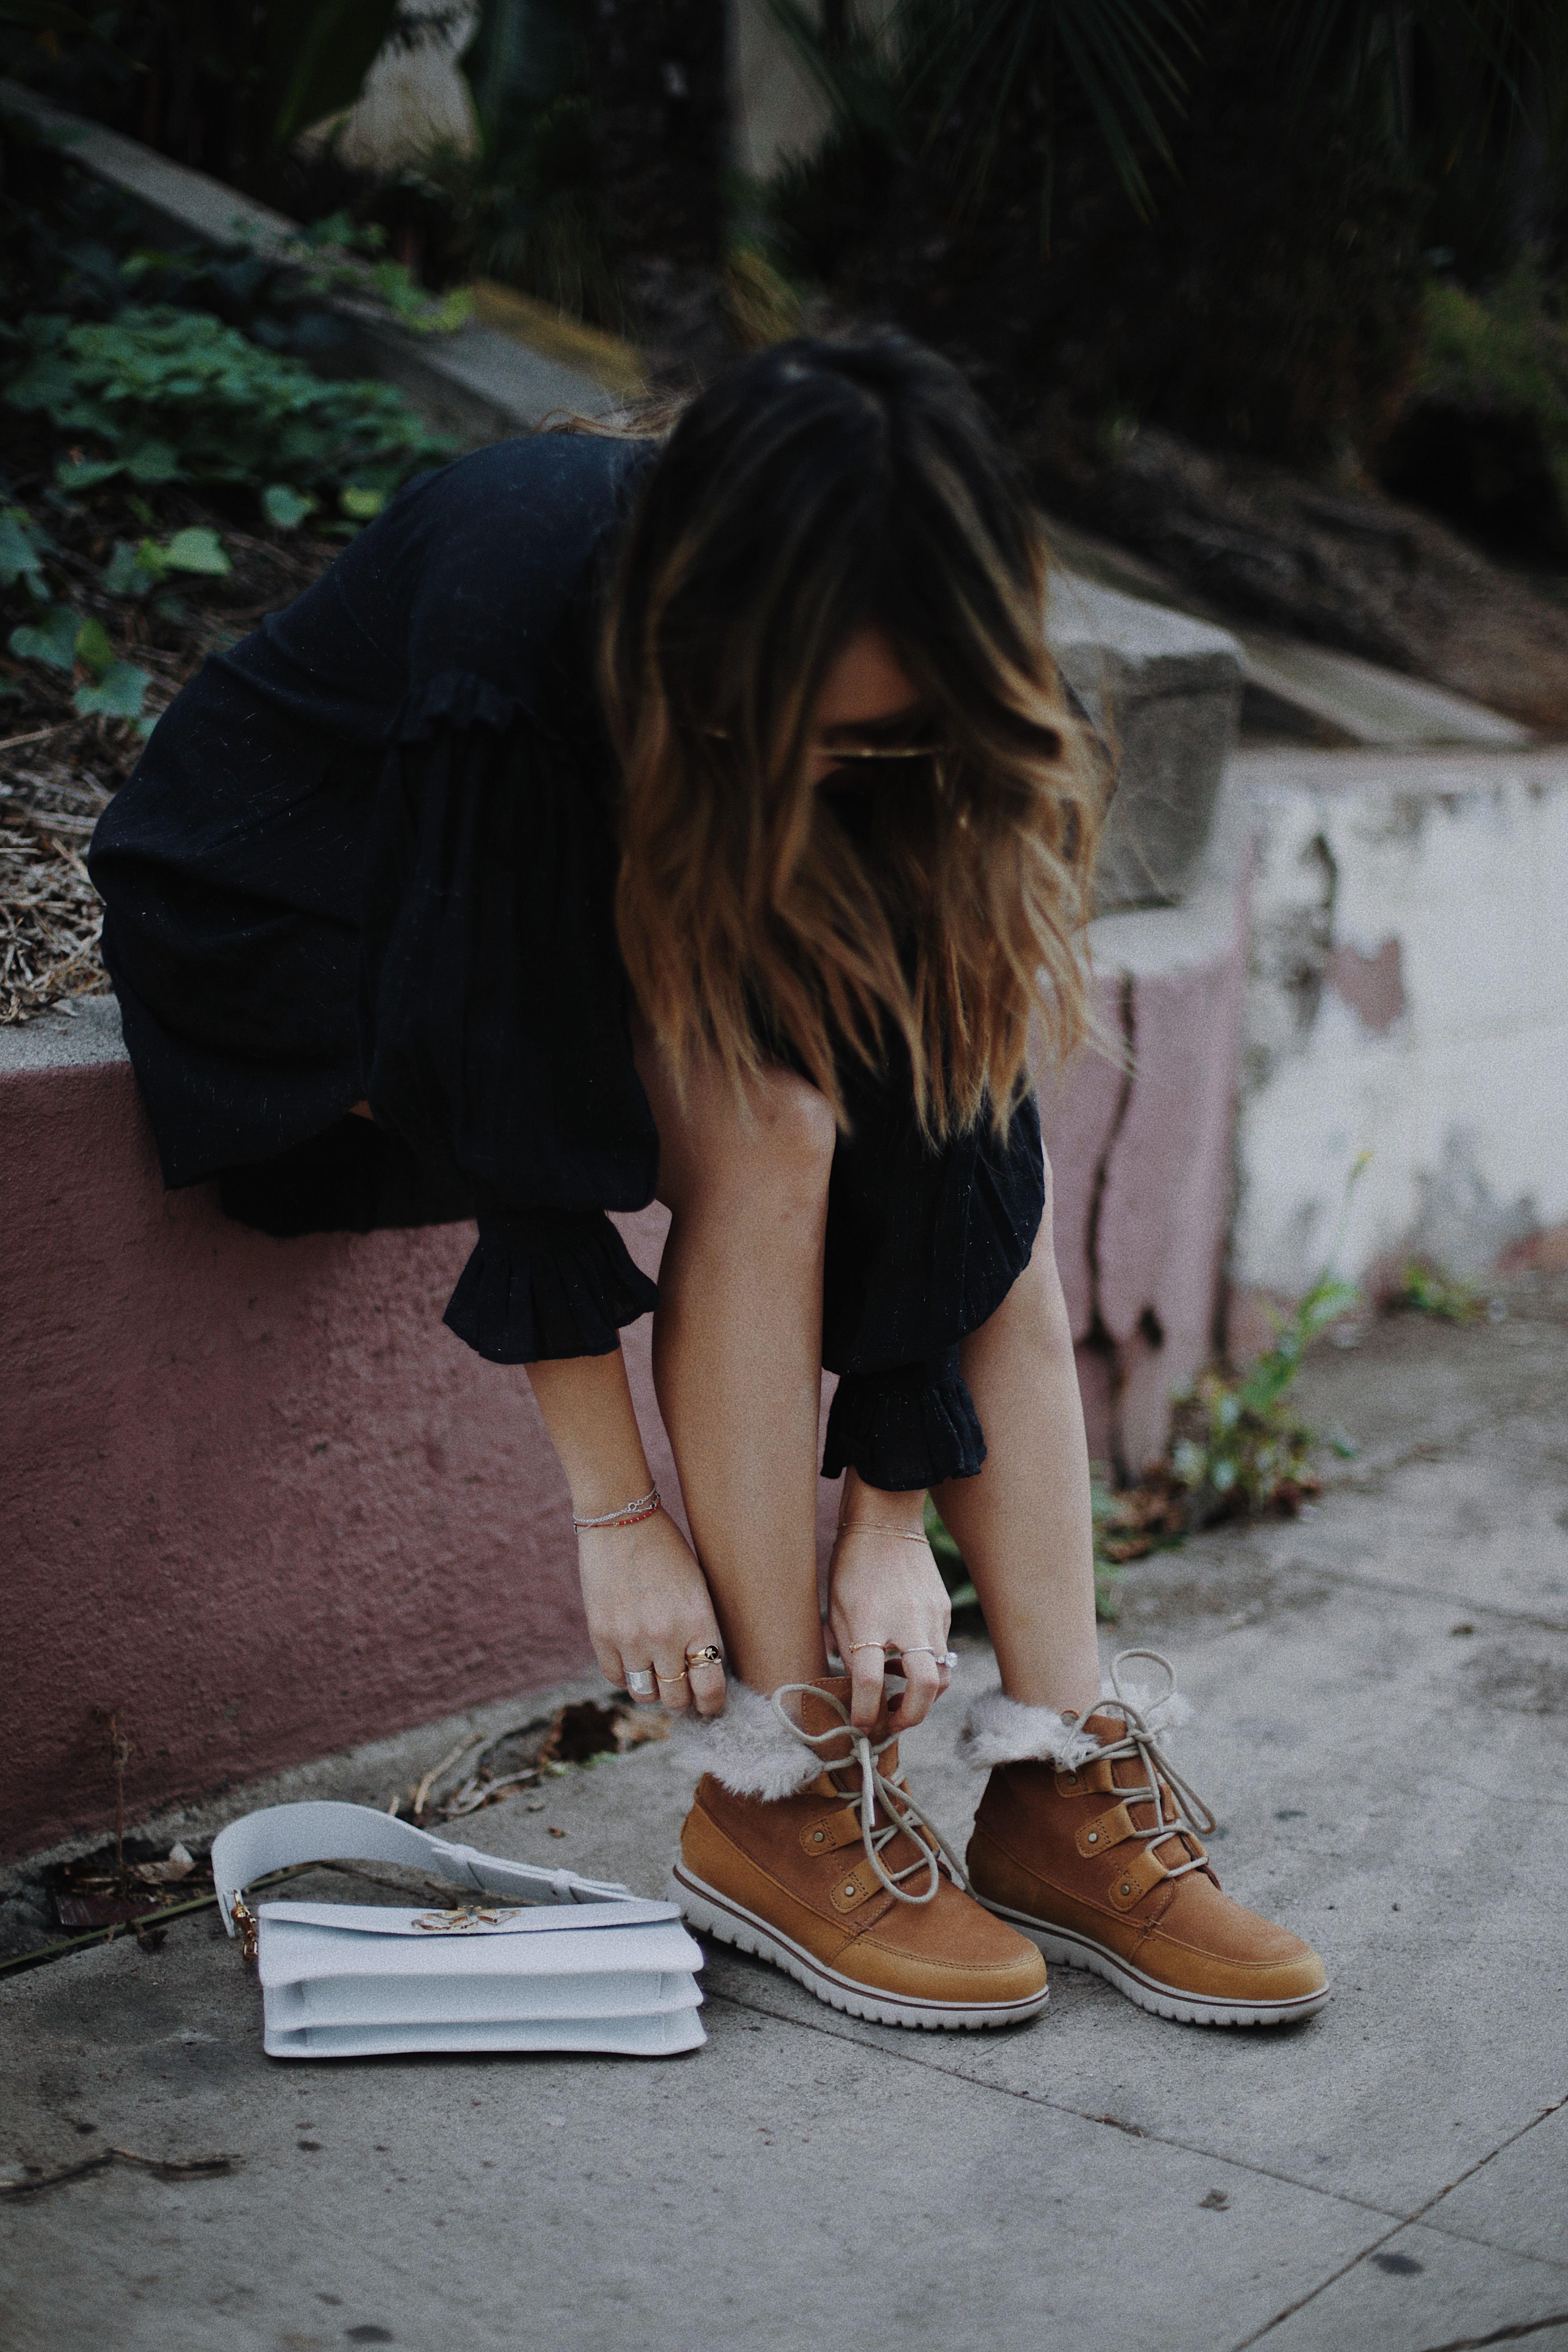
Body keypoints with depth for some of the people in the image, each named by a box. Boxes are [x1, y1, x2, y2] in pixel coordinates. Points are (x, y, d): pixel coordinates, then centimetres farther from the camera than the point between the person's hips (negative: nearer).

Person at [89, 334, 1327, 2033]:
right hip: (294, 922, -5)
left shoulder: (877, 685, -20)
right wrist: (619, 1510, -27)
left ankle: (1061, 1788, -11)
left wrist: (891, 1509, -21)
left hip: (601, 907, 6)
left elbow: (924, 1063, -19)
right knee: (762, 1129, -30)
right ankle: (775, 1799, -19)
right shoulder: (517, 623, -36)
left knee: (988, 1143, -16)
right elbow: (512, 1105, -32)